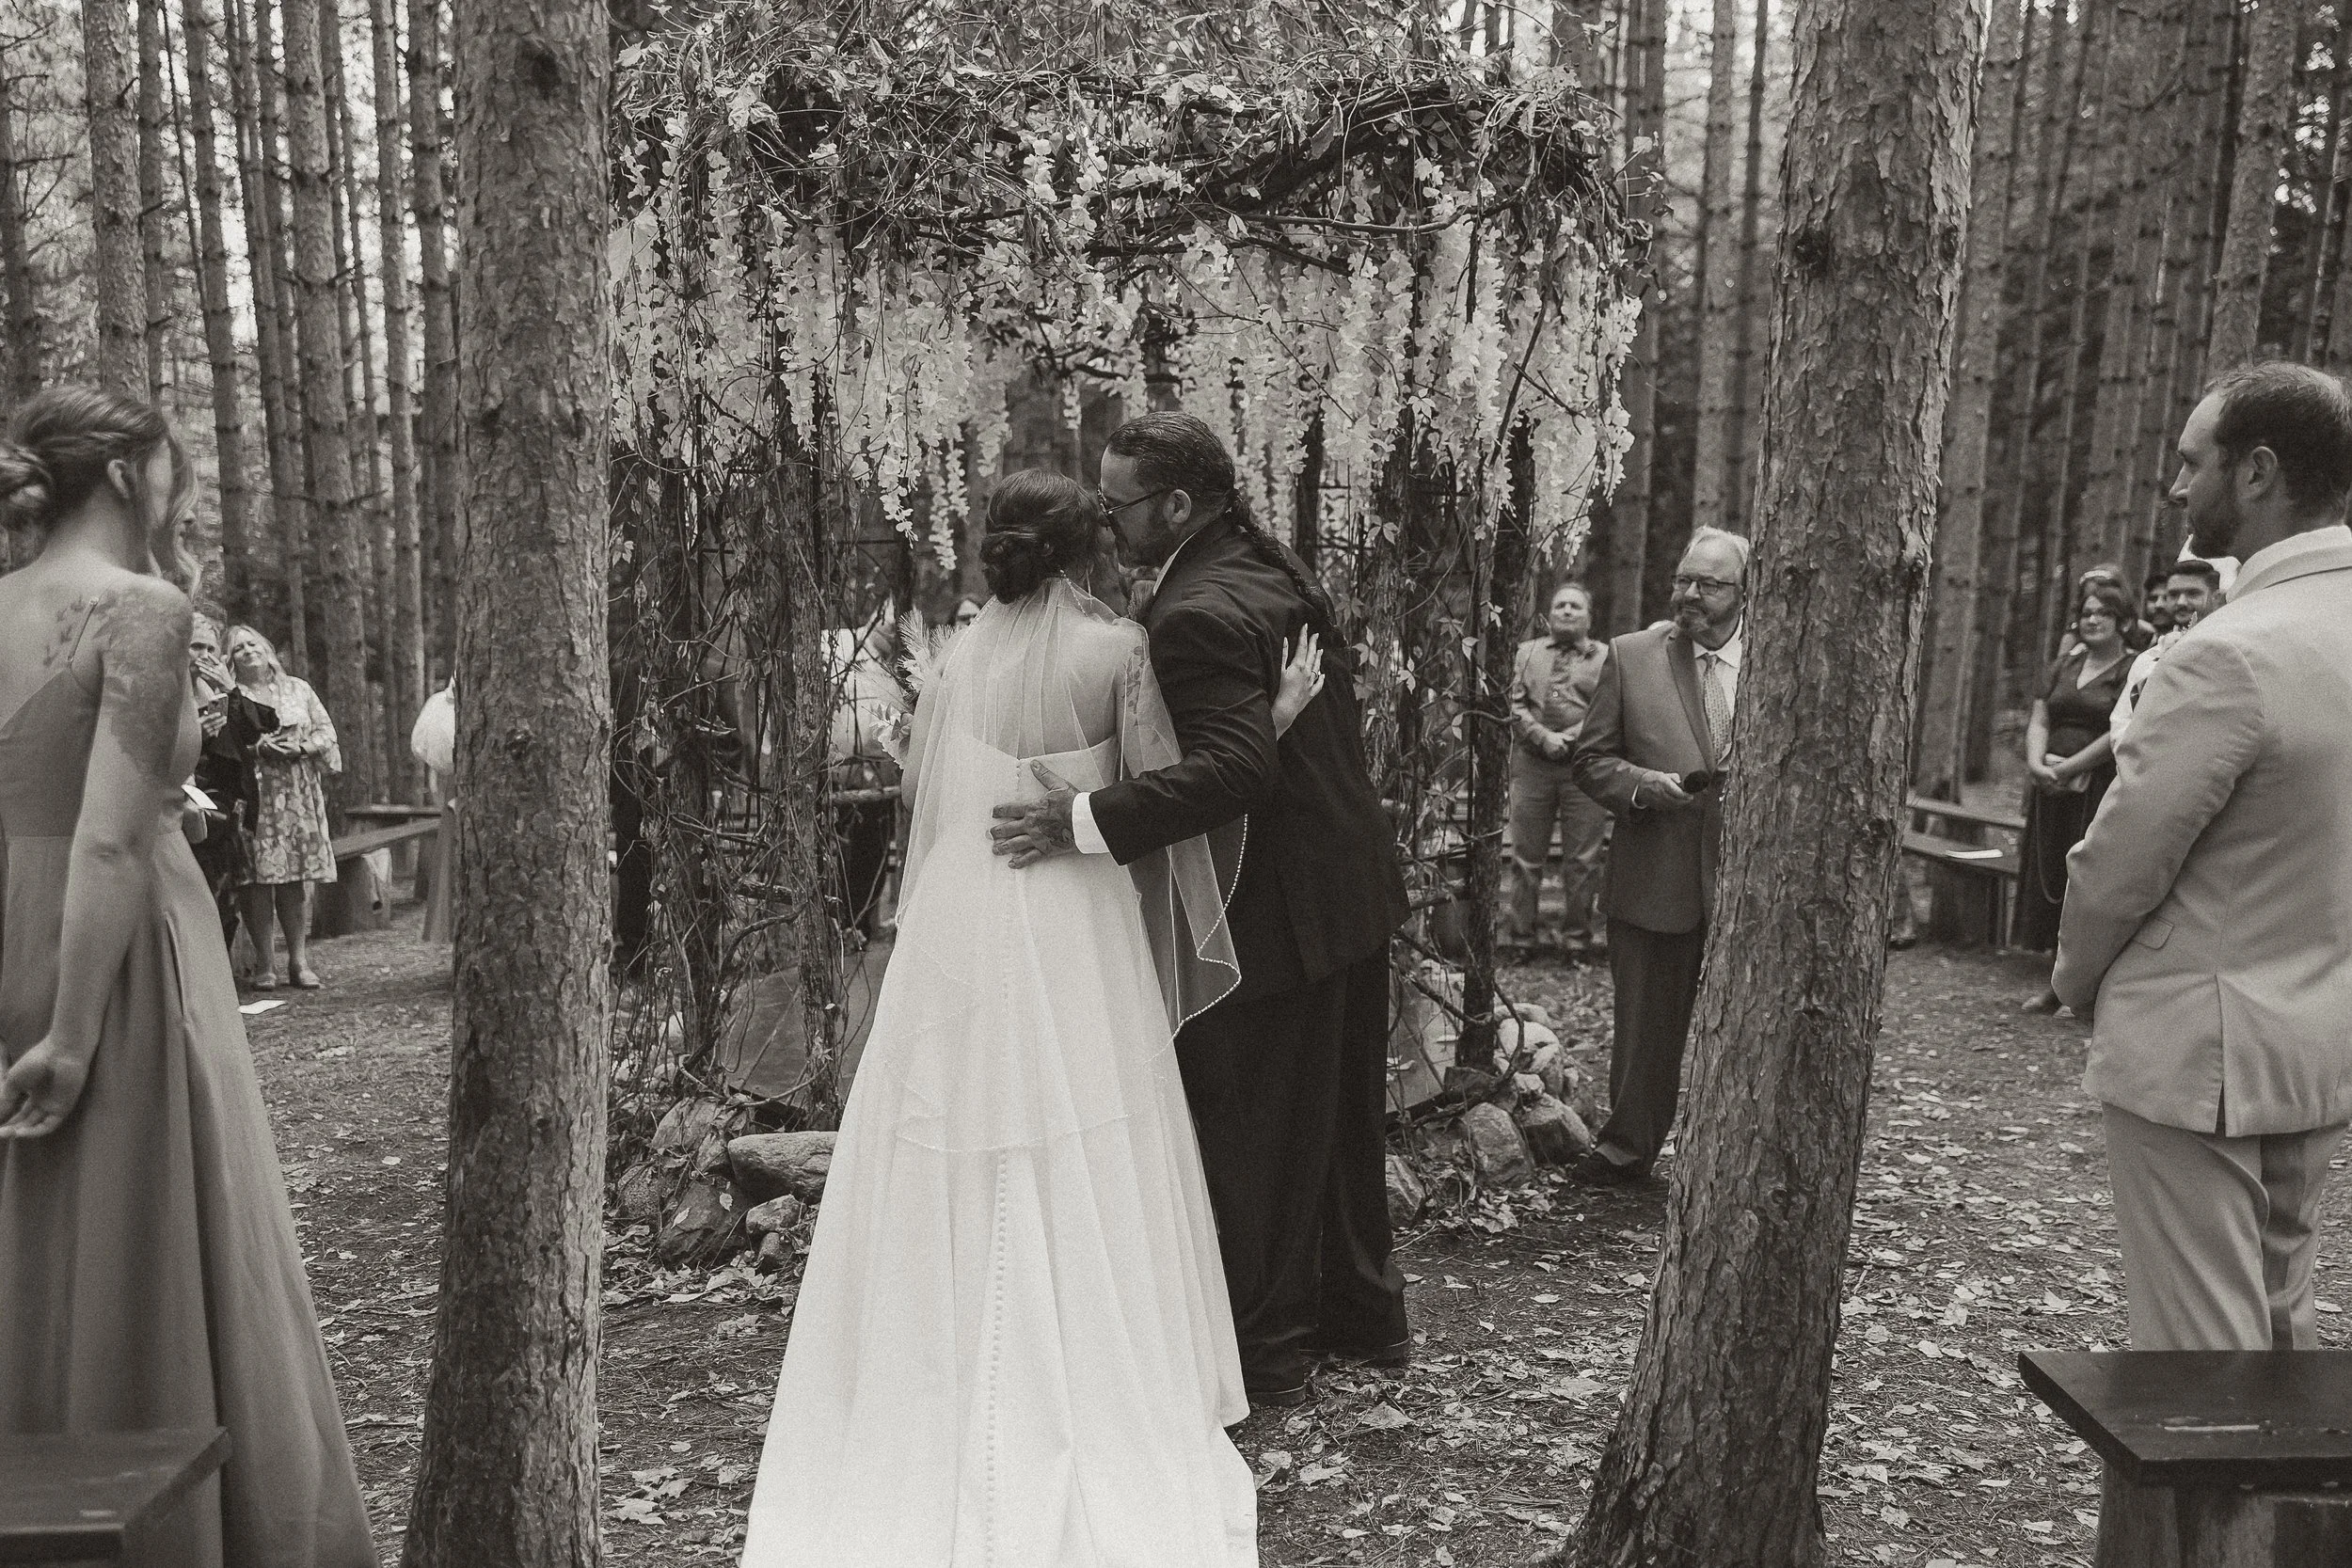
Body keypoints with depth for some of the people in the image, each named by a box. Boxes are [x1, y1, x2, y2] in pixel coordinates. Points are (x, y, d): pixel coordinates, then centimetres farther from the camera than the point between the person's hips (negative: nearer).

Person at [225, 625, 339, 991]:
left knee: (297, 878, 1)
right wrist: (258, 746, -17)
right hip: (253, 793, -2)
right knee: (259, 878, -7)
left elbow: (326, 733, 12)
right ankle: (264, 963, 1)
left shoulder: (297, 688, 16)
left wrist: (300, 747, -6)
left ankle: (299, 960, 7)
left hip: (299, 795, 2)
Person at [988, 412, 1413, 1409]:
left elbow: (1232, 768, -33)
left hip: (1274, 915, -10)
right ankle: (1364, 1314, 39)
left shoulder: (1195, 617, -22)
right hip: (1355, 889, 10)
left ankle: (1268, 1352, 23)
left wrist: (1086, 822, -34)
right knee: (1342, 1120, 22)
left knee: (1252, 1137, 7)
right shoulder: (1280, 571, 8)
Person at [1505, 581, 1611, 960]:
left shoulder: (1606, 656, 8)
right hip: (1531, 763, 1)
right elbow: (1515, 704, 4)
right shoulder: (1528, 652, 14)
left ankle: (1578, 935, 14)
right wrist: (1542, 737, -10)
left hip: (1584, 764, -1)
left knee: (1583, 858, 2)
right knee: (1526, 854, 6)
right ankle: (1520, 934, 15)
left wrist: (1571, 737, -14)